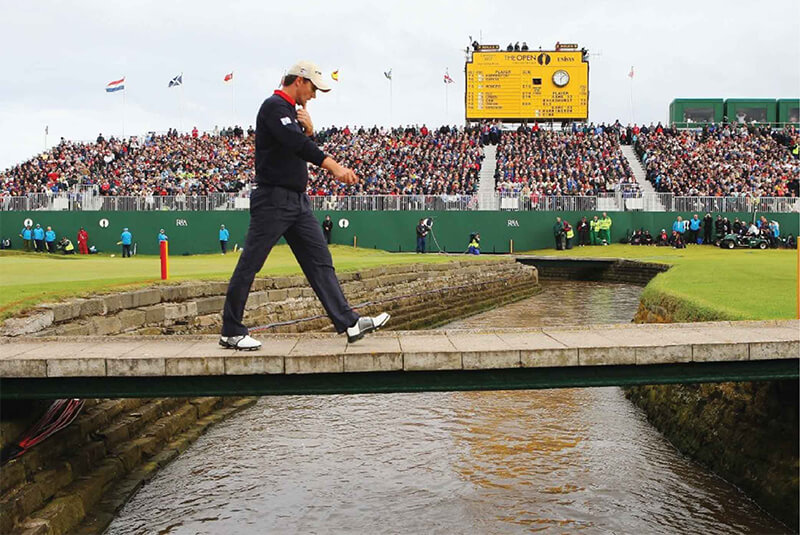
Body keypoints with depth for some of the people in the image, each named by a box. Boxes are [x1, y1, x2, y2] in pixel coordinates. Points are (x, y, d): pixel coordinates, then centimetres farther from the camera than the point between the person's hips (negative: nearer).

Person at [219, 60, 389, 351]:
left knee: (320, 261, 3)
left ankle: (349, 323, 2)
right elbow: (295, 143, -27)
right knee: (249, 265, -1)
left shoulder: (293, 112, 20)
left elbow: (302, 146, 24)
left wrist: (308, 131, 3)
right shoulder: (274, 106, -10)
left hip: (298, 201, 10)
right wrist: (334, 166, -36)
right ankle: (230, 332, 8)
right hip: (272, 199, -10)